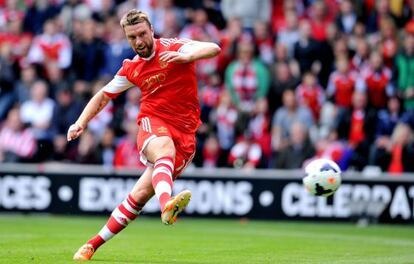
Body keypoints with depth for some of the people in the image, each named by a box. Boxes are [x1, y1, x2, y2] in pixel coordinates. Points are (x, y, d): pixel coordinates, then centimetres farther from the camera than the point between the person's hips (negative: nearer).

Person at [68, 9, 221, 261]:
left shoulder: (173, 47, -2)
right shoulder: (131, 69, 10)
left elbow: (214, 48, -18)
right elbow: (103, 96, 23)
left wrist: (185, 56, -36)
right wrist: (81, 123, 9)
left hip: (184, 134, -1)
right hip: (152, 124, 1)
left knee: (140, 195, -7)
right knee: (165, 148, -38)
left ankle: (94, 244, 5)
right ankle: (167, 204, -65)